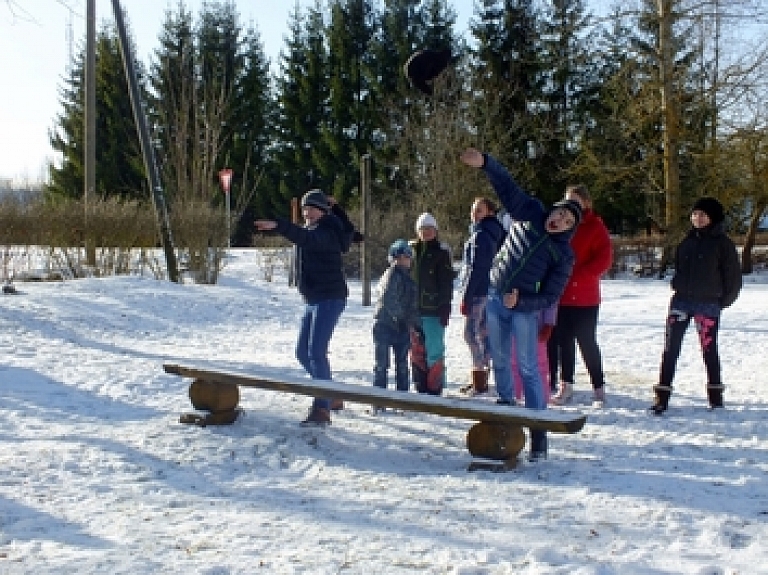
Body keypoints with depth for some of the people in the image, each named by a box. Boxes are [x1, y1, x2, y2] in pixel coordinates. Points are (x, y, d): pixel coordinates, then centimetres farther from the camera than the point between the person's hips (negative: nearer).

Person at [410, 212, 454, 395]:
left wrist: (445, 309, -11)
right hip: (414, 310, 5)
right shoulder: (412, 250, 9)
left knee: (434, 349, -6)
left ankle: (435, 387, 2)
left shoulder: (442, 252, -3)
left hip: (434, 310, -5)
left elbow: (447, 284, -6)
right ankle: (421, 387, 19)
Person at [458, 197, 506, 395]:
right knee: (483, 332, 13)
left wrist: (465, 296, -17)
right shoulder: (497, 234, 13)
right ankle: (481, 377, 20)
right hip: (491, 290, 9)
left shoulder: (480, 235, -15)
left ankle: (479, 380, -4)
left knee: (471, 332, -5)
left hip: (477, 291, -9)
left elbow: (476, 269, -19)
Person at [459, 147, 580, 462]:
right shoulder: (529, 213, -2)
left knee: (528, 367, -7)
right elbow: (507, 186, -9)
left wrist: (521, 302, -23)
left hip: (525, 308, -4)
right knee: (500, 360, 12)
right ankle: (505, 406, 30)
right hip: (495, 299, 4)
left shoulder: (563, 254, -9)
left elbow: (550, 296, -9)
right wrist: (485, 163, -24)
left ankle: (538, 431, -4)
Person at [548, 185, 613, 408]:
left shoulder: (595, 226, -4)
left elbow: (603, 259, -10)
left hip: (585, 297, -5)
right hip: (560, 295, 5)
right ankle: (566, 386, 21)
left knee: (587, 342, -1)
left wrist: (577, 276, -17)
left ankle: (599, 389, 10)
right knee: (564, 341, 10)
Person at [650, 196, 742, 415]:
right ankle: (662, 396, -2)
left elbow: (733, 276, 0)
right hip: (681, 301, 4)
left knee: (709, 349, 4)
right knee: (670, 348, -3)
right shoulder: (687, 241, 11)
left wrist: (722, 301, 3)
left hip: (708, 304, -4)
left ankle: (715, 394, 21)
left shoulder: (722, 243, -2)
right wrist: (679, 287, 11)